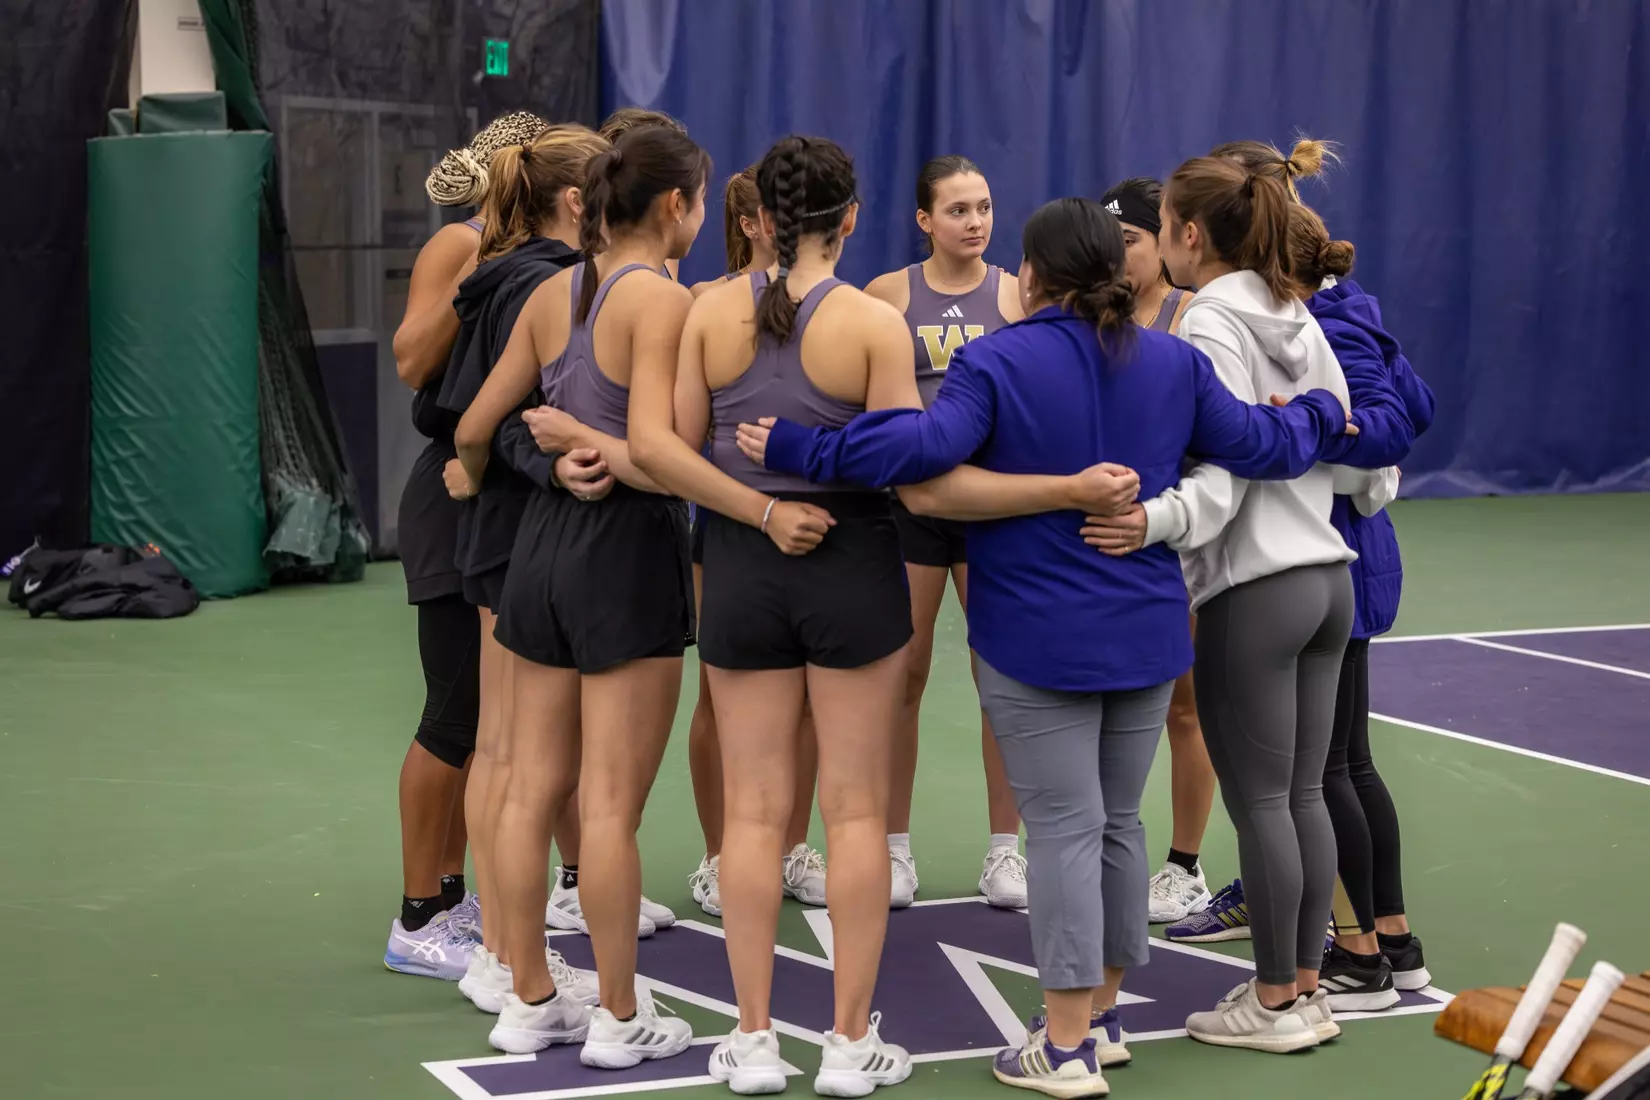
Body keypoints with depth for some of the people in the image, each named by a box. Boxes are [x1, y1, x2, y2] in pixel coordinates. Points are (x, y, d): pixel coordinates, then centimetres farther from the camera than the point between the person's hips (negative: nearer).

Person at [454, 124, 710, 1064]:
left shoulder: (554, 293, 7)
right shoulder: (662, 299, -14)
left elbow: (475, 429, 12)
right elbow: (653, 457, -22)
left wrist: (478, 488, 31)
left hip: (547, 534, 7)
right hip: (629, 543, -7)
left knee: (534, 789, 11)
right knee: (613, 802, -1)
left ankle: (531, 1002, 20)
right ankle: (619, 1018, 8)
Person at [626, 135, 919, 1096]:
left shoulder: (713, 311, -2)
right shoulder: (874, 322, -11)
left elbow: (655, 442, -6)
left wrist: (759, 509, -9)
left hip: (742, 571, 3)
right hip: (852, 564, -2)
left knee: (755, 808, 9)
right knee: (855, 807, 6)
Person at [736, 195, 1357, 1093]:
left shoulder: (997, 362, -12)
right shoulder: (1176, 364, 3)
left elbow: (922, 448, -25)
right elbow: (1261, 445, 7)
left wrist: (799, 449, -19)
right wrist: (1322, 414, 27)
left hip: (1038, 639, -5)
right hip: (1146, 635, 5)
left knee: (1065, 828, -2)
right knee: (1118, 821, 15)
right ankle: (1101, 1014, 25)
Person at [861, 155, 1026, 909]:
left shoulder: (1016, 295, 2)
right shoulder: (887, 295, 1)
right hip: (909, 498, 0)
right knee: (902, 679, 4)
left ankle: (1005, 848, 14)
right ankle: (894, 847, 16)